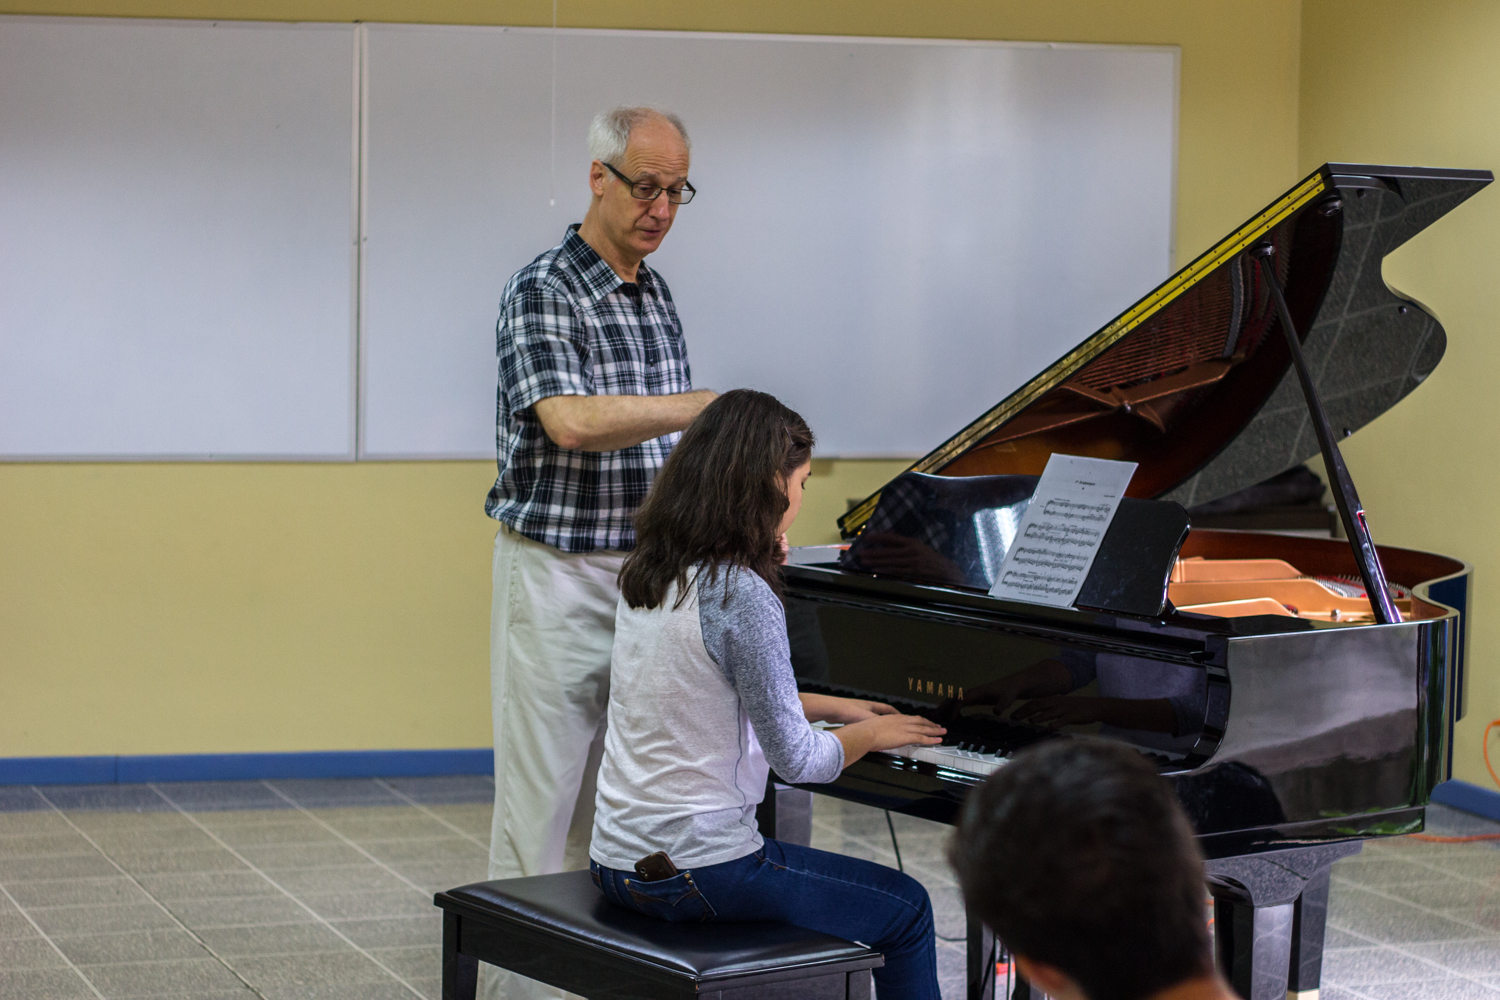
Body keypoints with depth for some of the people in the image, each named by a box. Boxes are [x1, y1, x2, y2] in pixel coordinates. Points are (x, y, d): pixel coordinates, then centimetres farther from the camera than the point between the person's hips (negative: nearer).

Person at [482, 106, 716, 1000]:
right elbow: (571, 421, -28)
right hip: (560, 570, -7)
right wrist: (711, 405, -30)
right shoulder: (543, 292, -12)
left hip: (644, 572, 7)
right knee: (542, 798, -4)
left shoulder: (656, 296, 13)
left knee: (613, 798, 12)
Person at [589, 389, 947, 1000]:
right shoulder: (742, 594, -20)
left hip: (618, 859, 9)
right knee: (906, 909, 9)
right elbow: (796, 761, -14)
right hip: (695, 869, -9)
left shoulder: (648, 574, 7)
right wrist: (869, 734, 4)